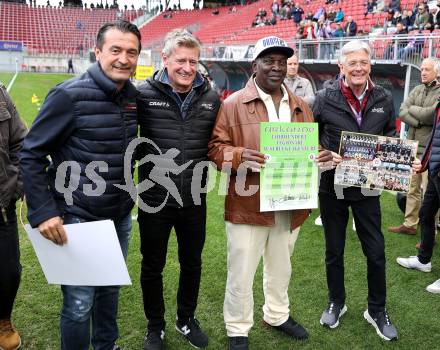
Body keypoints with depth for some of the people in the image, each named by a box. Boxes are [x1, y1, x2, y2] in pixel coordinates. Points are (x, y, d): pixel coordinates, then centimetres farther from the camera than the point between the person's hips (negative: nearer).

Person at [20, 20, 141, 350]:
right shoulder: (70, 95, -16)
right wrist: (42, 212, -18)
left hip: (120, 217, 6)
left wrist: (128, 198, 12)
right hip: (78, 219, -6)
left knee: (110, 289, 20)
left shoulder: (135, 97, 2)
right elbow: (31, 155, -12)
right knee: (79, 304, 3)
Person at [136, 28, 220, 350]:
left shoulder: (211, 97, 0)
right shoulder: (144, 94, -9)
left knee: (192, 265, 18)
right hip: (155, 200, -2)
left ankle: (186, 320, 42)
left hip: (194, 201, 3)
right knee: (153, 267, 14)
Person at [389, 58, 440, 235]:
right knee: (412, 189, 14)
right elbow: (402, 113, 3)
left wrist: (412, 109, -3)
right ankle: (410, 224, 25)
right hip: (413, 146, 6)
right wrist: (419, 122, -12)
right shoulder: (417, 90, 13)